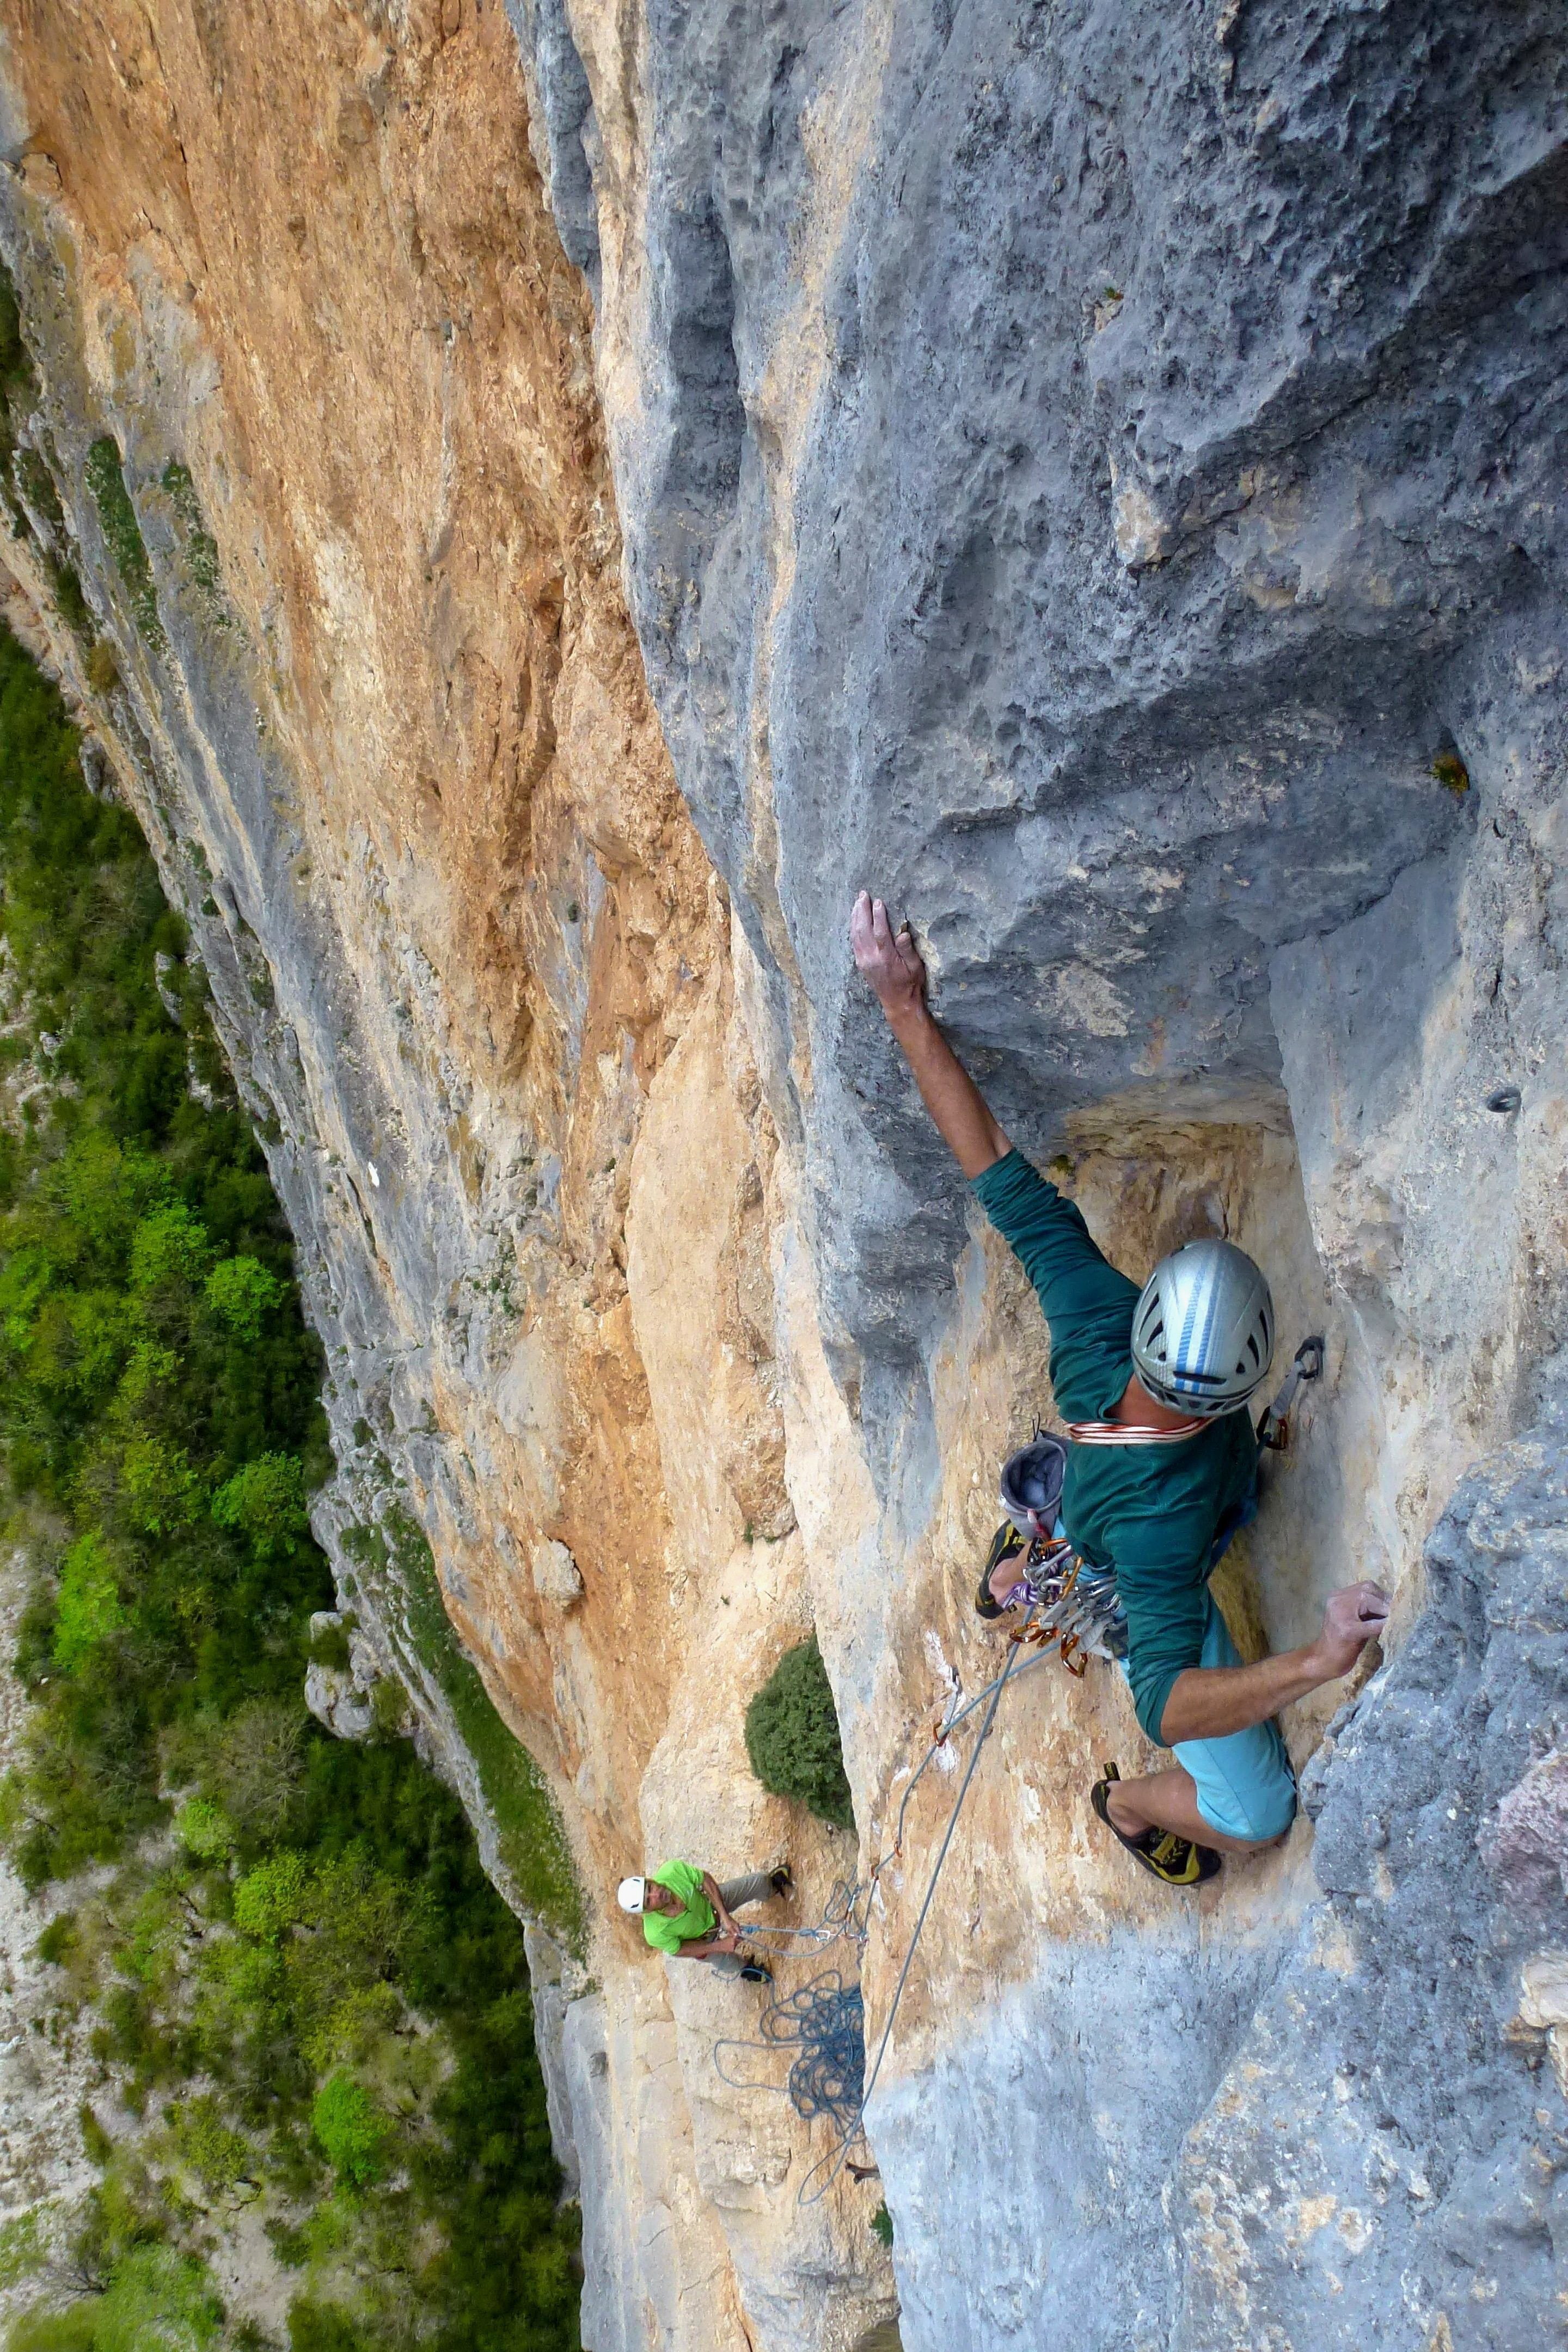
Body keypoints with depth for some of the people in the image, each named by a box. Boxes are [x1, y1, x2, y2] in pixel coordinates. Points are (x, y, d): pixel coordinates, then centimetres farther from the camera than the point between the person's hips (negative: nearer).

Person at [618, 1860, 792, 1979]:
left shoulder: (672, 1870, -41)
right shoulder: (656, 1934, -43)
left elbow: (706, 1879, -21)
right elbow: (678, 1950, -22)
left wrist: (725, 1916, -27)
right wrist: (720, 1946, -21)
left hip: (710, 1903, 2)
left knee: (757, 1882, 13)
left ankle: (773, 1884, 52)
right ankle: (746, 1968, 56)